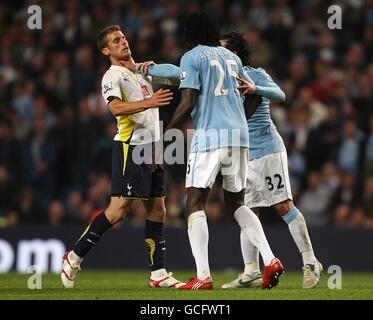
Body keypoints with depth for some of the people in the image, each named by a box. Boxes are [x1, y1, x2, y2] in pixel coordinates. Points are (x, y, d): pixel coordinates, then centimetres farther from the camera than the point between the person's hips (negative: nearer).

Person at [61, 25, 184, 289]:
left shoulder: (143, 70, 17)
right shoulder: (112, 76, -8)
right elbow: (116, 107, -25)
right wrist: (148, 103, -38)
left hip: (152, 146, 8)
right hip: (130, 146, -8)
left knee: (157, 210, 5)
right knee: (119, 209, -13)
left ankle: (159, 273, 7)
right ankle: (74, 257, -3)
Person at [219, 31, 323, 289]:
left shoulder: (256, 75, -6)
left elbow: (280, 95, -22)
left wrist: (255, 89, -39)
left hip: (268, 149, -7)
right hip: (245, 156, 7)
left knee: (283, 206, -10)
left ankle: (310, 263, -5)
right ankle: (251, 272, 3)